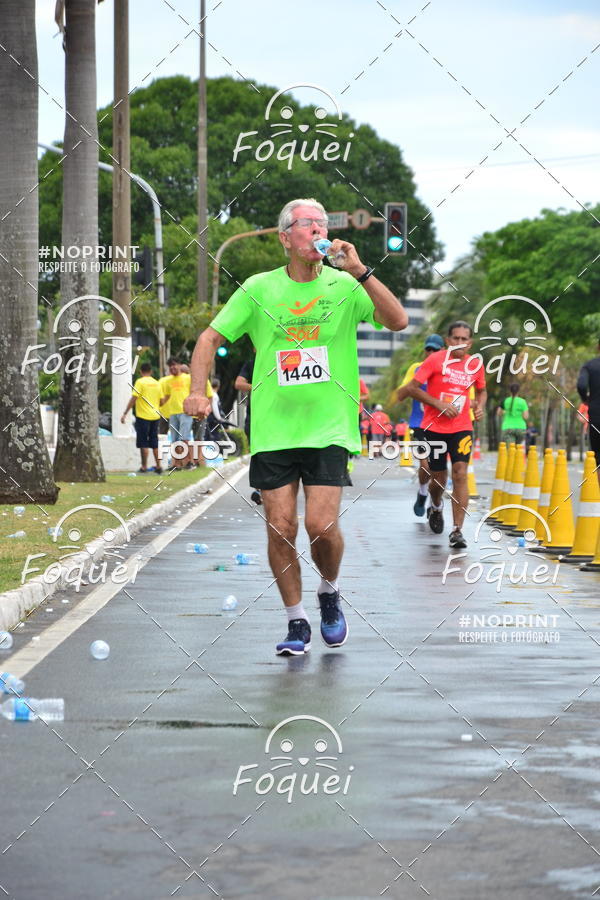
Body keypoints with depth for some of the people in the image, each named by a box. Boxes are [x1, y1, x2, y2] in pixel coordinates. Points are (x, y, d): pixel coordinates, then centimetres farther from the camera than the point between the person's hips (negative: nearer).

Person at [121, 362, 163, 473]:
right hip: (155, 416, 5)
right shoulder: (157, 383, 9)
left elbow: (133, 399, -13)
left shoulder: (140, 382, -8)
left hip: (143, 416, -5)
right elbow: (161, 401, 14)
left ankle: (144, 466, -2)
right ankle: (158, 466, 11)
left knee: (143, 443, -1)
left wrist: (125, 413, -10)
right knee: (154, 442, 11)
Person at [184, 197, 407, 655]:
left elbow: (398, 321, -11)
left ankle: (330, 592, 20)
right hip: (272, 430, 1)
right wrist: (198, 391, -5)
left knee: (321, 524, -11)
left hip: (329, 430, -1)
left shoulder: (345, 287, 2)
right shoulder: (259, 289, 4)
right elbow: (211, 338, 9)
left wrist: (360, 270, -19)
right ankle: (297, 622, 14)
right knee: (280, 527, -2)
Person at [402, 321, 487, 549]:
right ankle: (436, 508, 43)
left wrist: (480, 406, 2)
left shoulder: (475, 364, 5)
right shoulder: (436, 360, -6)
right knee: (438, 477, 6)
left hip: (462, 428, 2)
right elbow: (411, 387, -7)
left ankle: (457, 531, -15)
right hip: (434, 427, -2)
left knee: (460, 474, -14)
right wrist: (439, 404, -16)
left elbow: (481, 390, 24)